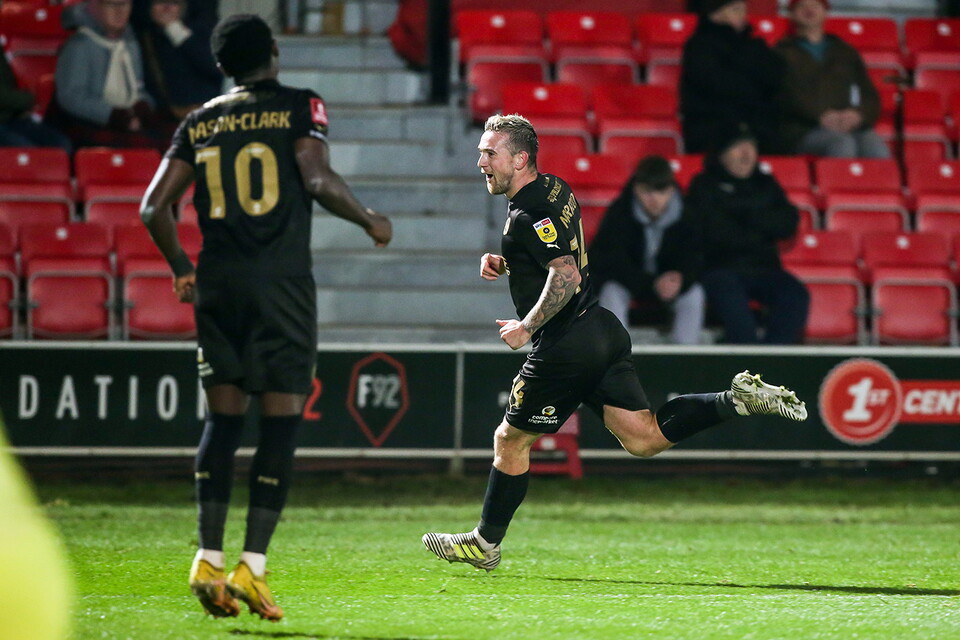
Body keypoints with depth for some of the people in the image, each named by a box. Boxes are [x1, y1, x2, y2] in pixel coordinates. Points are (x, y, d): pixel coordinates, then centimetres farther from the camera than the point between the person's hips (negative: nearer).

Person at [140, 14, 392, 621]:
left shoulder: (201, 122, 12)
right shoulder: (299, 106, 0)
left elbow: (156, 206, 9)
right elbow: (319, 179, -14)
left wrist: (182, 268, 24)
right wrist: (371, 221, 3)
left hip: (218, 281, 4)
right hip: (281, 281, -4)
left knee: (222, 418, 10)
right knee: (282, 420, -1)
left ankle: (210, 559, 3)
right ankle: (252, 566, -8)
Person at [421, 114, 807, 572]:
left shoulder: (529, 215, -18)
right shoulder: (556, 190, 12)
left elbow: (565, 276, -28)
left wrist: (527, 327, -20)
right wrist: (504, 263, 14)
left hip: (565, 347, -9)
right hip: (602, 330, 9)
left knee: (510, 441, 6)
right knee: (645, 439, 3)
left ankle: (484, 544, 17)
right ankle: (738, 400, -8)